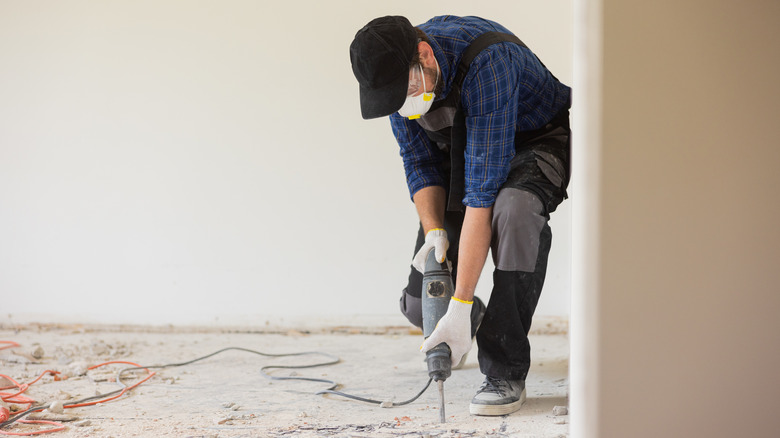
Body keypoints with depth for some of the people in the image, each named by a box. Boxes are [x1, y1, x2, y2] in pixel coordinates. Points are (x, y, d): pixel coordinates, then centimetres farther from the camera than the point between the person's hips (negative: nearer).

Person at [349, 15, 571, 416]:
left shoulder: (486, 63, -37)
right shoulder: (397, 74, -17)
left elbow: (484, 190, -39)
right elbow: (419, 162, -4)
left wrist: (461, 304, -40)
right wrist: (434, 232, -24)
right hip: (463, 154, 5)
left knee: (514, 211, -41)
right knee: (420, 306, -6)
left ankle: (505, 372, -27)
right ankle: (473, 322, 32)